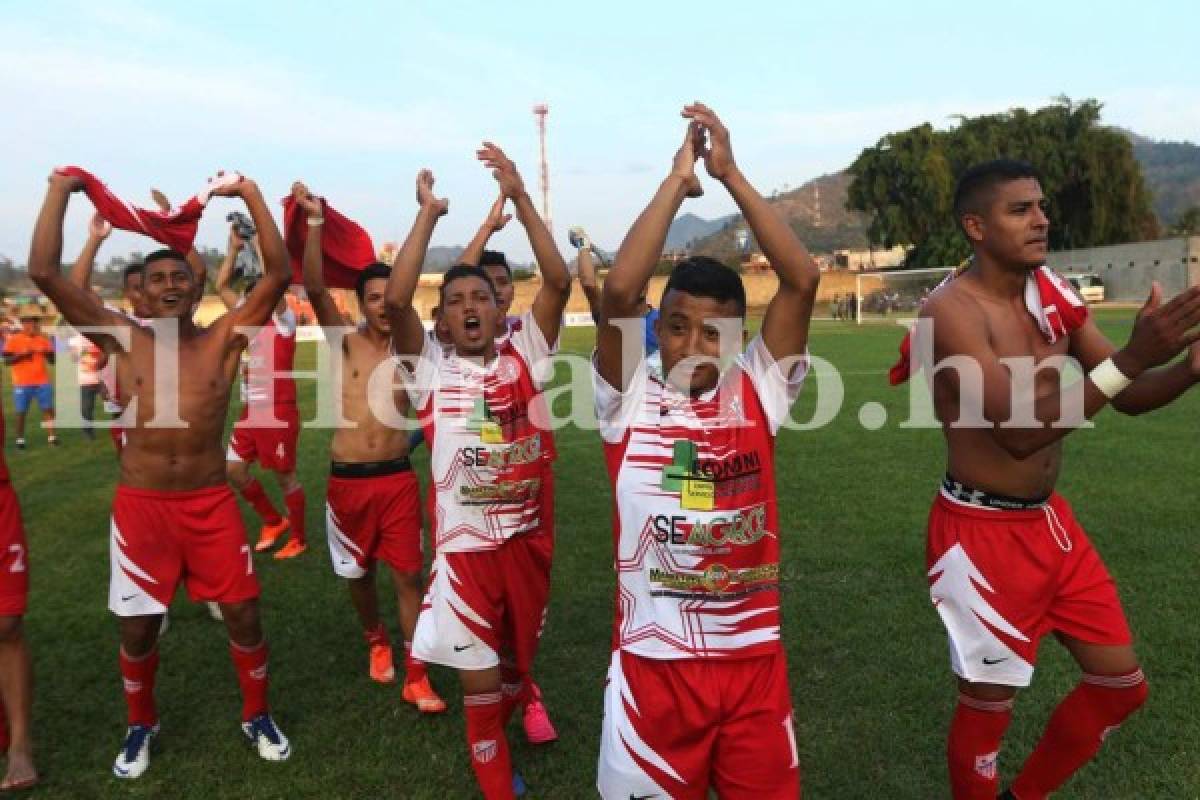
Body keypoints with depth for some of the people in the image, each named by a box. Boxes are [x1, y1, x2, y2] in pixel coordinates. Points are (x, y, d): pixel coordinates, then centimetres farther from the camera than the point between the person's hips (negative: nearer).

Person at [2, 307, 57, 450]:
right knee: (21, 412, 4)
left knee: (48, 408, 0)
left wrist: (47, 352, -10)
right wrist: (21, 355, -18)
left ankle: (51, 437, 5)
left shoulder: (44, 338, 6)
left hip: (42, 382, 3)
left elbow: (53, 360, 9)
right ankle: (20, 439, 15)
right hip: (22, 383, -2)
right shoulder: (14, 339, -4)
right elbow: (7, 360, -6)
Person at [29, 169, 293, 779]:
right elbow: (43, 271, -7)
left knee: (244, 614, 5)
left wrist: (250, 193, -13)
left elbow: (279, 274, -12)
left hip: (211, 502, 0)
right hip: (140, 504, 1)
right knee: (138, 628, 12)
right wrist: (60, 190, -5)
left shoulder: (222, 339, -2)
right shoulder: (121, 339, 0)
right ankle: (141, 726, 38)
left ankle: (256, 715, 29)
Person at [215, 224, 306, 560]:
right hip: (250, 410, 7)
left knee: (285, 477, 3)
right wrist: (233, 246, 8)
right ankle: (273, 521, 25)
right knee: (233, 468, 7)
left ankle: (298, 539, 18)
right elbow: (221, 285, 14)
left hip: (279, 411, -7)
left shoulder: (283, 322, -8)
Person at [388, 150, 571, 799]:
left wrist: (519, 197, -14)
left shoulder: (524, 354, 0)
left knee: (518, 657, 22)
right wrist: (428, 213, -13)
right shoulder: (432, 368, -4)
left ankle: (515, 706, 58)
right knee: (478, 680, 6)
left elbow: (559, 282, -11)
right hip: (465, 545, -2)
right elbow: (395, 300, -18)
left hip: (528, 538, 2)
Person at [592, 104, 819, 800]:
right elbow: (619, 292, -21)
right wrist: (677, 181, -12)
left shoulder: (756, 394, -2)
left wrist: (731, 174, -10)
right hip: (654, 662, -1)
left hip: (754, 659, 2)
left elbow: (803, 280, -11)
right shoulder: (630, 398, -6)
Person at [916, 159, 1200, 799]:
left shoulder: (1052, 292, 5)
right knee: (988, 705, 7)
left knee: (1122, 683, 18)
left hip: (1050, 518, 8)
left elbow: (1127, 397, 7)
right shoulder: (952, 310, -20)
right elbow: (1020, 431, -28)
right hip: (983, 530, -8)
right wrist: (1131, 357, -32)